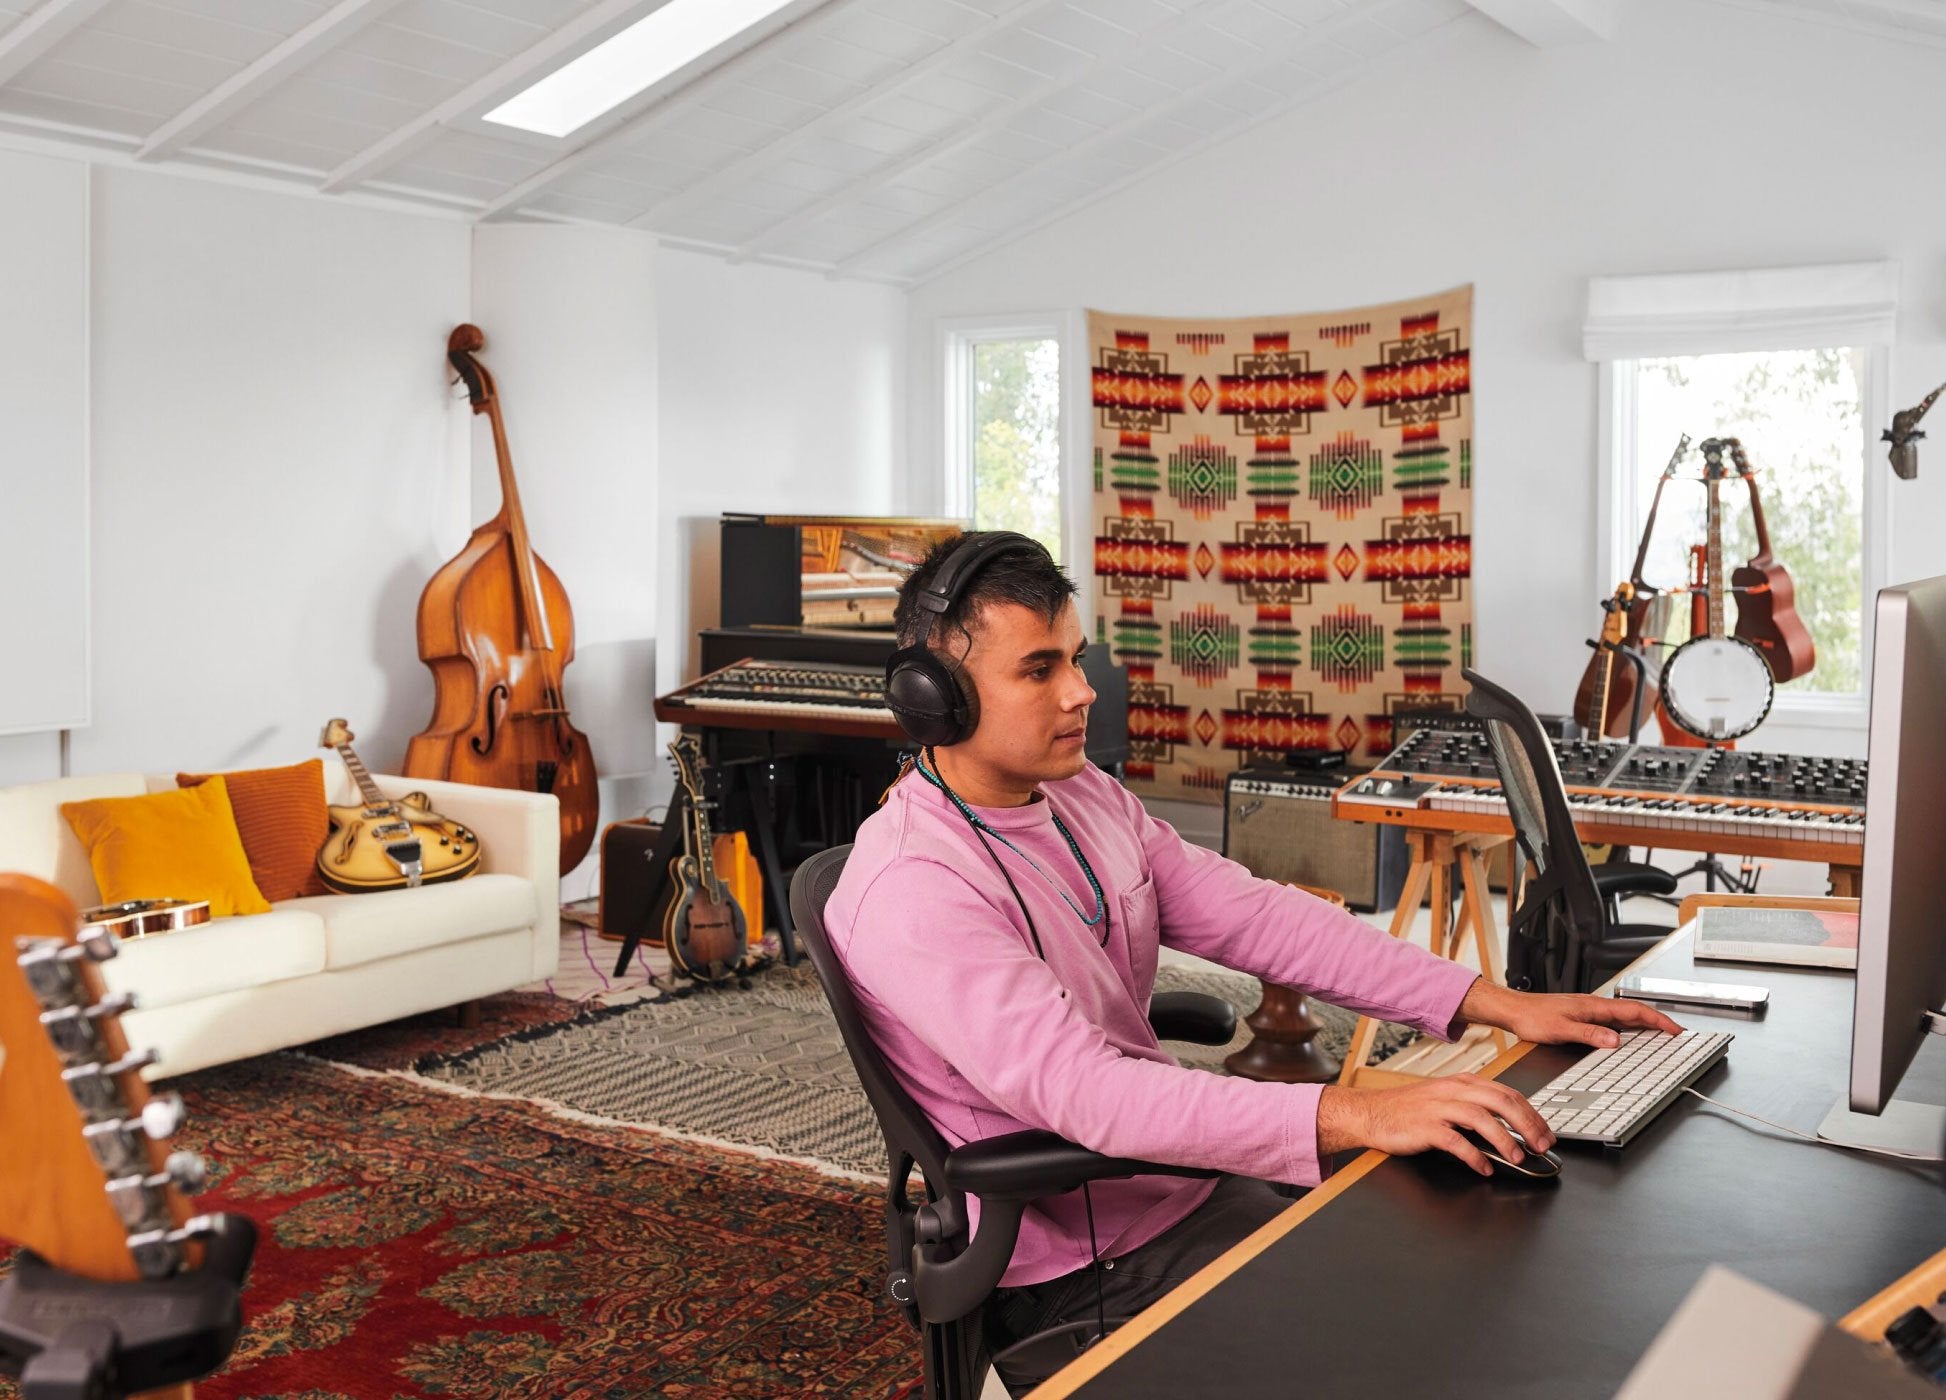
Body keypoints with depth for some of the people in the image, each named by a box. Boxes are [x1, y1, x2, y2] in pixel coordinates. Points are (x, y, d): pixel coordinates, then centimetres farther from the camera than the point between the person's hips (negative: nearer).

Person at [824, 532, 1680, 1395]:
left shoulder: (1080, 796, 3)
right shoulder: (910, 891, -24)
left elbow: (1255, 917, 0)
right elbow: (1080, 1090, -33)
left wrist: (1495, 1003, -8)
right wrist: (1356, 1115, -40)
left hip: (1183, 1184, 7)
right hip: (1078, 1277, -7)